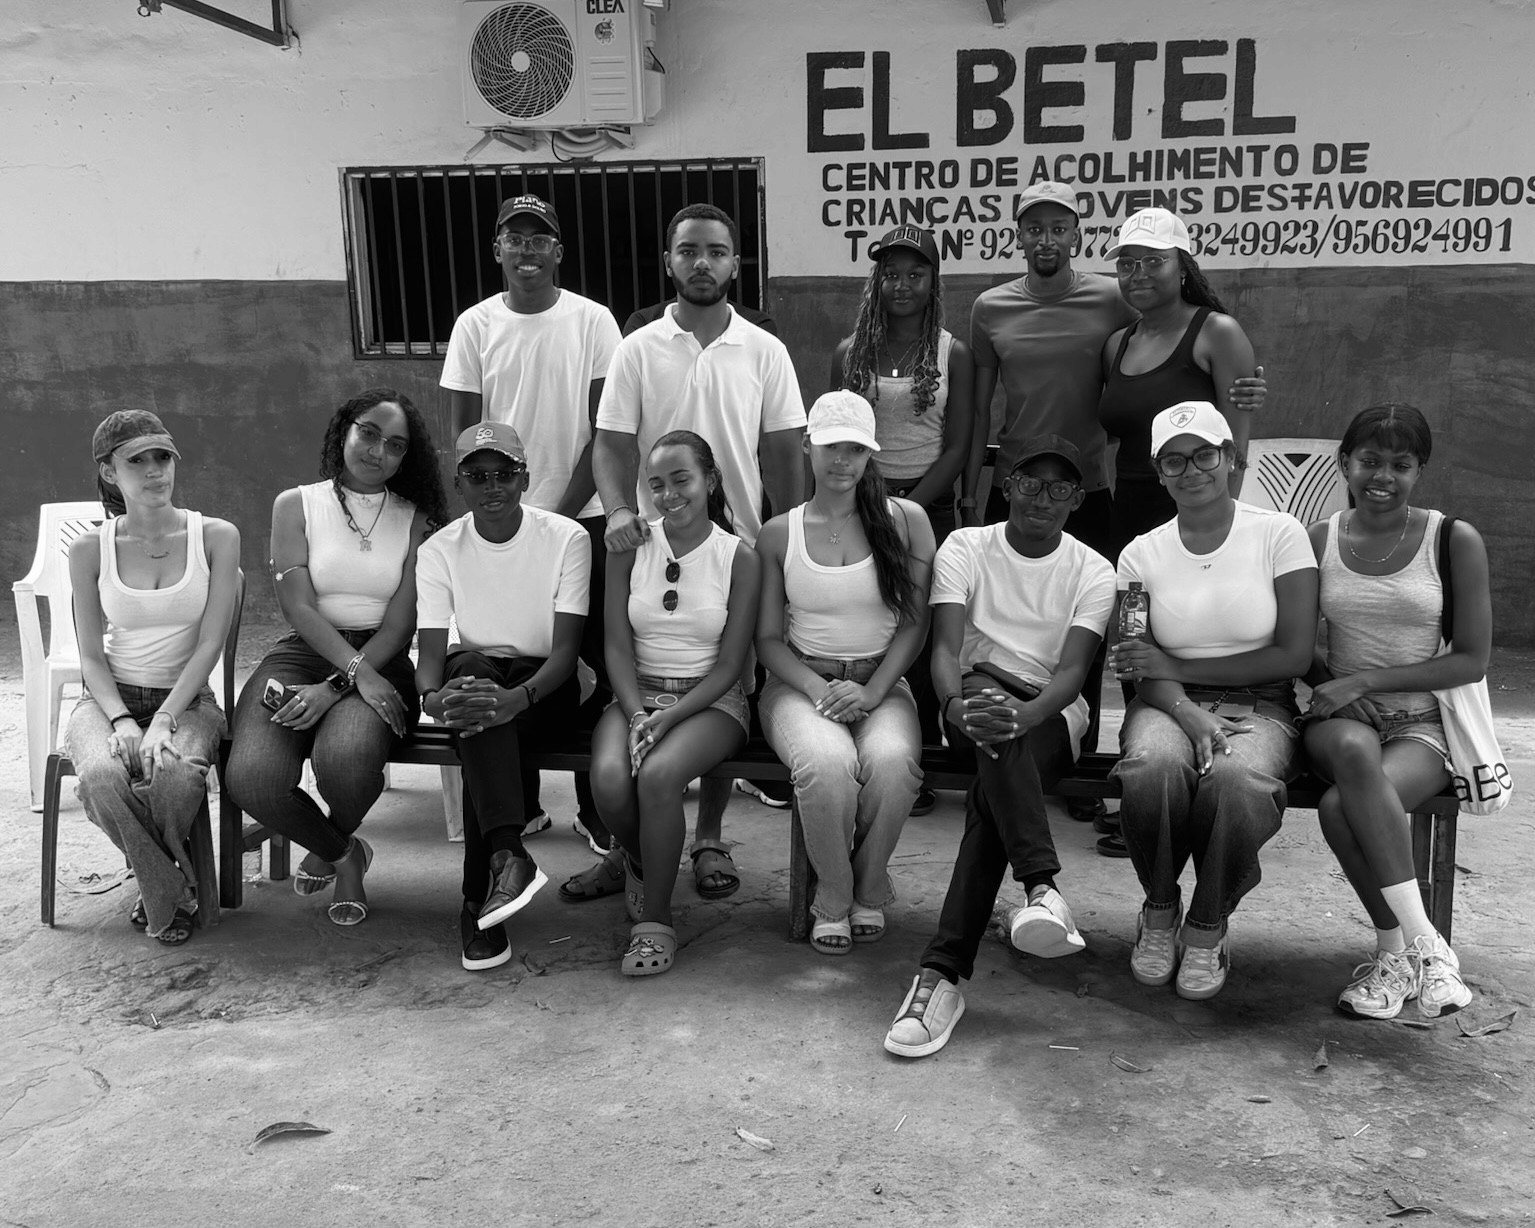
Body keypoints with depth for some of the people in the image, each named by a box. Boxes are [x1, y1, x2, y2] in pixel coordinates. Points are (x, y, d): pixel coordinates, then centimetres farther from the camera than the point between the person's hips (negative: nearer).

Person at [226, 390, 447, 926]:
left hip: (380, 658, -1)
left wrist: (335, 688, -15)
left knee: (345, 756, -34)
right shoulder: (295, 504, 9)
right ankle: (342, 853, 8)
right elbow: (298, 606, -3)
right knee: (251, 776, -26)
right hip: (303, 651, 1)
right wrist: (358, 671, -18)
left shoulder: (415, 520, 8)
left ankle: (329, 849, 6)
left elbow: (400, 623, -1)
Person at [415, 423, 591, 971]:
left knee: (489, 714, -34)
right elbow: (429, 653, -10)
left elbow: (566, 650, -17)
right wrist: (432, 696, -36)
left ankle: (479, 904, -29)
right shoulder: (439, 550, -3)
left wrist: (519, 698, -38)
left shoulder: (566, 538, -10)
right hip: (471, 675, 1)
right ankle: (508, 854, -44)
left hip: (546, 686, -1)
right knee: (468, 670, -35)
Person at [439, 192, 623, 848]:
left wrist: (563, 512, -8)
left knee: (594, 664, 1)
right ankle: (520, 807, 18)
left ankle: (597, 806, 13)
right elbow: (465, 436, 4)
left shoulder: (593, 321, -1)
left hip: (583, 517, -1)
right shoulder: (475, 326, 4)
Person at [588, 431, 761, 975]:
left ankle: (656, 918, -11)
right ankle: (642, 864, 8)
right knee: (609, 779, -27)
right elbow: (617, 646, 0)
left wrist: (668, 718, -18)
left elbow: (729, 664, -5)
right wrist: (637, 715, -16)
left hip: (710, 700, -2)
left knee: (658, 775, -32)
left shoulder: (739, 559, -3)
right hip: (637, 693, 3)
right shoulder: (630, 548, 4)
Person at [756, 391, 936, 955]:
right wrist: (820, 690, -12)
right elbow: (769, 639, 5)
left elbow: (915, 622, 1)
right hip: (800, 682, 0)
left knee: (892, 760, -33)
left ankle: (870, 889, -4)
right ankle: (832, 898, -7)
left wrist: (870, 692, -12)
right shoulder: (778, 533, 6)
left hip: (882, 683, 1)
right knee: (827, 763, -33)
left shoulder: (905, 520, 5)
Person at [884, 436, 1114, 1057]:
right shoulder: (965, 548, 5)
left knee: (991, 792, -33)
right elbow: (944, 648, -10)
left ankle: (943, 971, -39)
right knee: (984, 684, -38)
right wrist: (955, 705, -34)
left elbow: (1071, 670, -11)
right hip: (978, 698, 0)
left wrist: (1024, 714, -34)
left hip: (1052, 715, 0)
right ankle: (1041, 886, -51)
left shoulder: (1094, 573, 4)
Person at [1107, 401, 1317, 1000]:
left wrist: (1177, 668, -8)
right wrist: (1188, 714, -23)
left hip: (1260, 707, -1)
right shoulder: (1142, 554, 7)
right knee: (1153, 765, -34)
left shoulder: (1279, 534, 1)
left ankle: (1208, 926, -7)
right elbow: (1144, 670, 0)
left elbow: (1294, 656, -5)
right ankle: (1159, 912, -5)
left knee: (1236, 778, -36)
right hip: (1171, 706, 1)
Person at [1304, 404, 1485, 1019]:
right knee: (1354, 750, -37)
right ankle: (1421, 941, -30)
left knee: (1340, 805, -34)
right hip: (1340, 715, 2)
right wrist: (1330, 685, -7)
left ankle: (1394, 948, -15)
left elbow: (1472, 659, -2)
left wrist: (1367, 680, -11)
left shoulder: (1455, 541, 1)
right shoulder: (1317, 541, 7)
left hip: (1423, 722, -2)